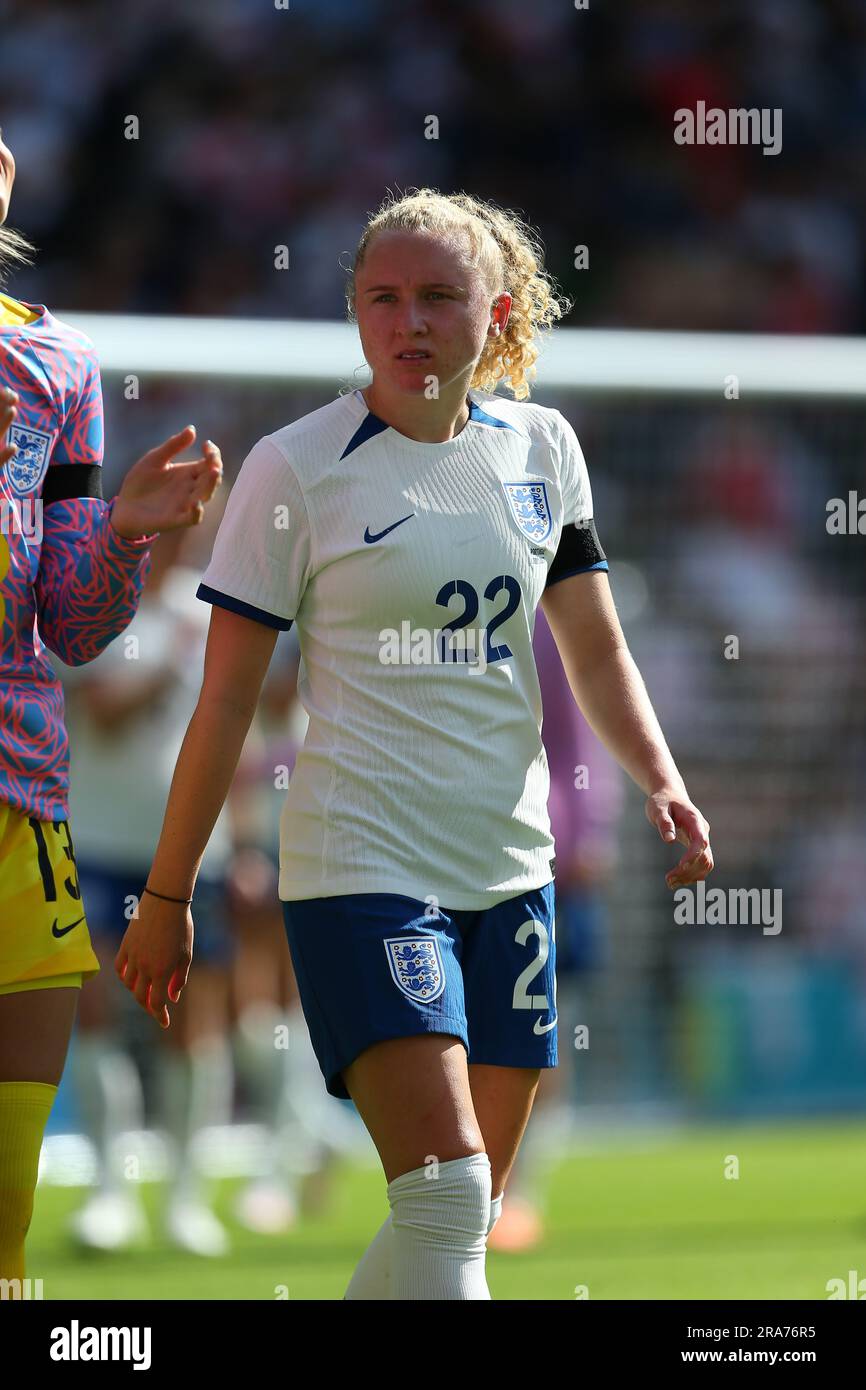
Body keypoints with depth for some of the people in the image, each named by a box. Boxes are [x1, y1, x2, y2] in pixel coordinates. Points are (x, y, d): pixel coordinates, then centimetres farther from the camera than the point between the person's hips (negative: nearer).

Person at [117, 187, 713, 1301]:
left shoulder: (540, 447, 7)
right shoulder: (295, 468, -5)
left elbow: (593, 647, 14)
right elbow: (225, 699, -2)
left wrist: (660, 779, -4)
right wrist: (167, 896, -1)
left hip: (509, 865, 5)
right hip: (360, 864, -5)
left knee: (466, 1213, 9)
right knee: (444, 1191, -20)